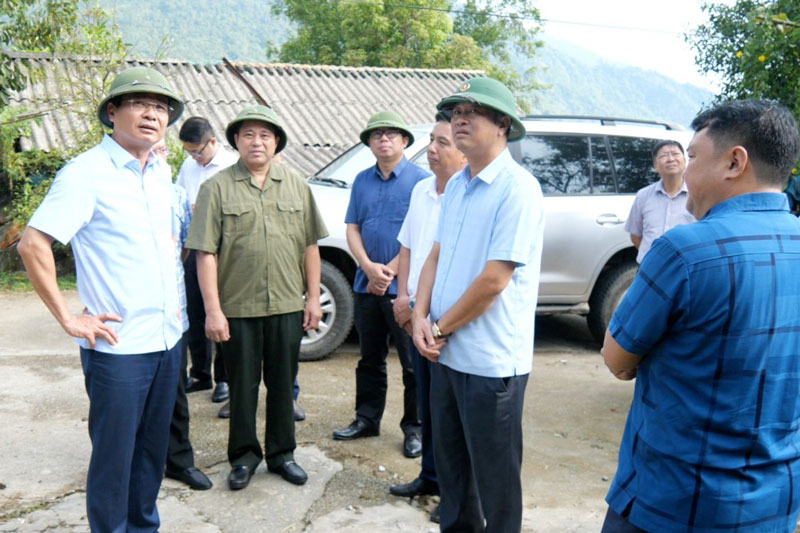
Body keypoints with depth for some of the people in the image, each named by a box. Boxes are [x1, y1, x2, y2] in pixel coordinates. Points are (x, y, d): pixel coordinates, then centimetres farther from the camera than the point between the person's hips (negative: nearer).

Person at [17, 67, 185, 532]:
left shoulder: (162, 172, 10)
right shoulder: (87, 172, -12)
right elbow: (33, 244, -17)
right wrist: (69, 318, -16)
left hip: (167, 339, 7)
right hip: (118, 346, -7)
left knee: (153, 447, 18)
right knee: (115, 456, 6)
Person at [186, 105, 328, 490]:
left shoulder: (296, 186, 8)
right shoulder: (217, 188, -2)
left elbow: (310, 245, 9)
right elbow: (205, 253, -6)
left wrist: (313, 297, 4)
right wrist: (213, 310, -11)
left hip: (288, 305, 3)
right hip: (237, 308, -2)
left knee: (283, 383, 13)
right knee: (242, 385, 10)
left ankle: (282, 453, 29)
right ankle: (243, 455, 28)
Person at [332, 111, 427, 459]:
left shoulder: (420, 179, -4)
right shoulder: (362, 181, 12)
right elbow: (352, 228, 8)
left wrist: (390, 272, -13)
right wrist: (369, 268, -8)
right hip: (366, 284, 5)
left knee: (413, 362, 3)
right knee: (370, 358, 16)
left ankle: (415, 427, 15)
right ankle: (367, 419, 29)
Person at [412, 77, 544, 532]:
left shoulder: (517, 188, -17)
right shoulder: (456, 185, 10)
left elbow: (494, 278, -21)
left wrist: (441, 328, -11)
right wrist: (422, 318, -3)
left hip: (491, 360, -8)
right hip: (446, 353, 8)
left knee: (494, 472, 9)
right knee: (450, 459, 22)